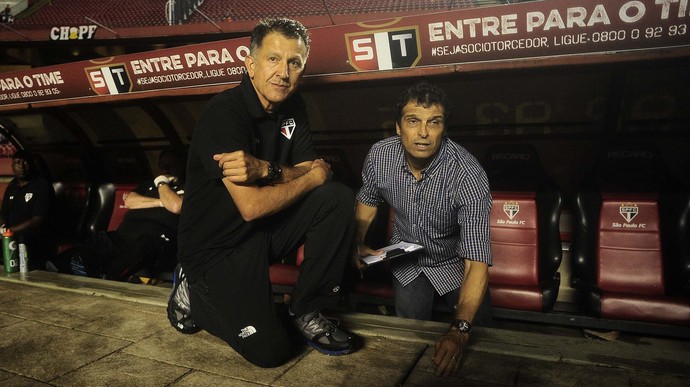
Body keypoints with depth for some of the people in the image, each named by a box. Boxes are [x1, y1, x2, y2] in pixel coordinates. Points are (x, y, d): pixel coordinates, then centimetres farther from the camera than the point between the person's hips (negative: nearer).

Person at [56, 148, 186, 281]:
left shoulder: (184, 188, 18)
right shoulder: (149, 184, 34)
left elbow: (176, 206, -6)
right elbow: (129, 201, 15)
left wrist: (162, 183, 10)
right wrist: (159, 202, 4)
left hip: (156, 241, -7)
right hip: (124, 235, 8)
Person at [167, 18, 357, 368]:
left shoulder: (292, 107, 1)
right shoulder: (223, 113, -23)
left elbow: (310, 170, -5)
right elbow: (251, 206, -29)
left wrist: (266, 170, -25)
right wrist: (313, 177, -16)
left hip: (267, 229, 7)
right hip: (218, 246, -6)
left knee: (339, 198, -14)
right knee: (271, 350, -15)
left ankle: (306, 313, -2)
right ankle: (193, 293, 12)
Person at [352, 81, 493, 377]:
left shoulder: (468, 175, -32)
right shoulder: (380, 155, -19)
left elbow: (477, 260, -38)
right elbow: (367, 200, 6)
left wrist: (460, 329, -49)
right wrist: (357, 244, -7)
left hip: (455, 263, -2)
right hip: (407, 259, 2)